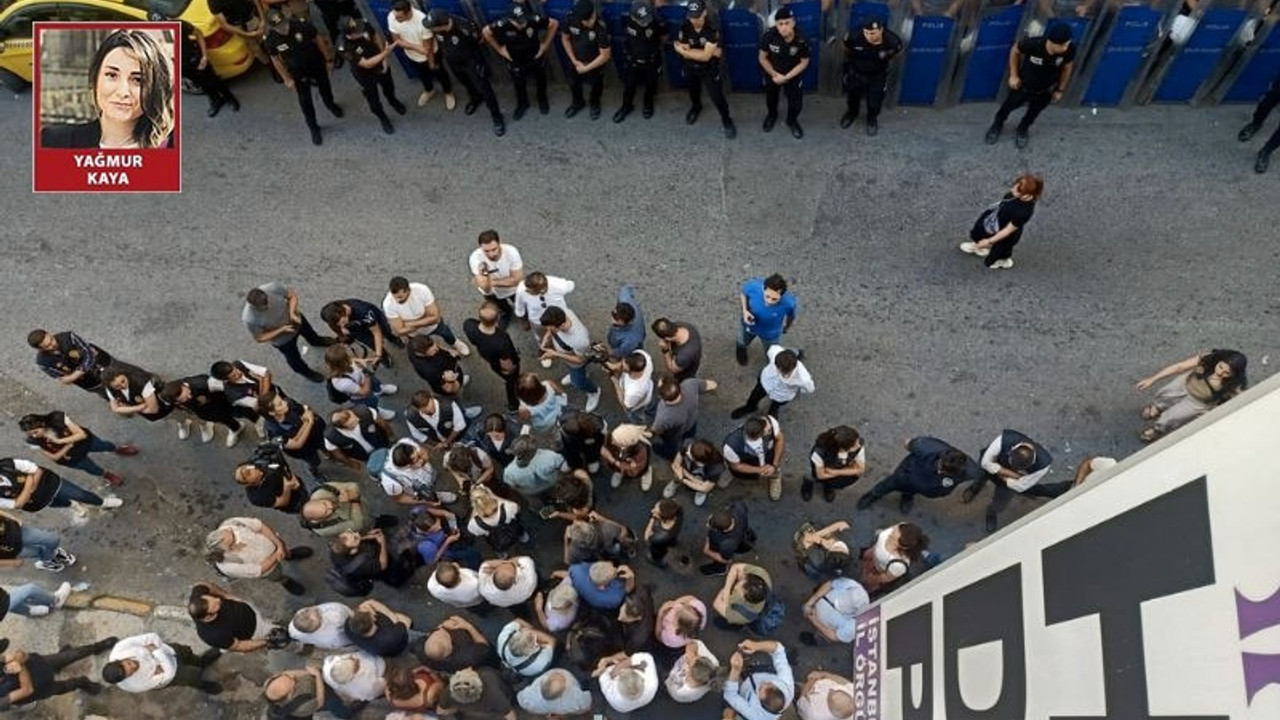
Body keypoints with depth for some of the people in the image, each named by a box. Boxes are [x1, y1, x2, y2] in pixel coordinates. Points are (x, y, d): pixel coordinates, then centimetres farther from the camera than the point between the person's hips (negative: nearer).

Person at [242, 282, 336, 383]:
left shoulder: (273, 288, -36)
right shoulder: (249, 319, -40)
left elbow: (292, 294, -18)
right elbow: (260, 338, -24)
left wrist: (292, 313, -32)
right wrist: (282, 330, -34)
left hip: (295, 319, 3)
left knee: (309, 332, 35)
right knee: (294, 357, 25)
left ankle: (317, 341, 72)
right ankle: (306, 372, 59)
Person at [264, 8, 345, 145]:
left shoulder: (302, 24, -31)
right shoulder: (270, 40, -28)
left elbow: (319, 40, -14)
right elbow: (275, 59, -10)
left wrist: (328, 60, -6)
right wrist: (287, 79, -7)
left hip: (316, 63, 1)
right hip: (297, 72, 0)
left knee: (324, 87, 27)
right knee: (305, 100, 12)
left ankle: (331, 105, 62)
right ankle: (314, 128, 34)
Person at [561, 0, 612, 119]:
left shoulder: (600, 28, -37)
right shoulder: (570, 20, -29)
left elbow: (605, 55, -28)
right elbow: (565, 38, -8)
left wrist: (586, 68, -20)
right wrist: (574, 61, -9)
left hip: (595, 62, -3)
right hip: (576, 60, 3)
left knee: (596, 84, 24)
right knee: (574, 83, 25)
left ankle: (595, 103, 56)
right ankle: (578, 103, 57)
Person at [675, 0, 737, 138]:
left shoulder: (712, 30, -29)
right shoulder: (684, 28, -20)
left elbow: (705, 56, -33)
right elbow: (685, 54, -23)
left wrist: (681, 49, -27)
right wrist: (711, 52, -26)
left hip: (710, 69, -4)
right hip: (691, 68, 4)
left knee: (717, 96, 1)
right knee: (693, 91, 28)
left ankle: (726, 120, 27)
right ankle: (695, 107, 62)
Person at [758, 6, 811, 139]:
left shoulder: (801, 40, -31)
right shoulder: (769, 35, -32)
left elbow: (804, 62, -16)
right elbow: (763, 58, -15)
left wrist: (786, 77, -21)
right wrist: (775, 74, -17)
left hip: (793, 75, -1)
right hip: (772, 73, 1)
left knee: (796, 102, 4)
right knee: (771, 98, 25)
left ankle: (792, 121, 39)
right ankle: (771, 115, 60)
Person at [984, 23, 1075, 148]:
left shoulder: (1070, 49, -30)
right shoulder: (1032, 44, -38)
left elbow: (1067, 67, -8)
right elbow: (1015, 51, -15)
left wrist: (1060, 89, 3)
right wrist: (1013, 75, -9)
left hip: (1046, 91, 2)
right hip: (1023, 85, -2)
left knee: (1034, 112, 27)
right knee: (1008, 107, 24)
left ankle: (1022, 130, 58)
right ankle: (997, 125, 57)